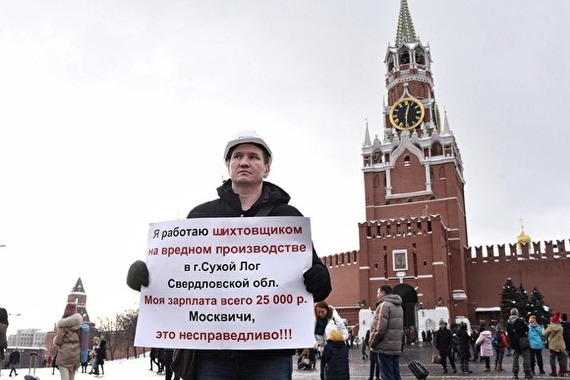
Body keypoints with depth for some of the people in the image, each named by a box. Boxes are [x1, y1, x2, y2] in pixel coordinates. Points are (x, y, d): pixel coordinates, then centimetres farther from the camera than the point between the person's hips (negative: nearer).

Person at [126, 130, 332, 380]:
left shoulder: (288, 217, 8)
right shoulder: (200, 215, 13)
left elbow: (319, 282, 7)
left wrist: (317, 280, -16)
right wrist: (142, 273, -5)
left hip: (269, 351, -1)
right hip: (211, 349, 2)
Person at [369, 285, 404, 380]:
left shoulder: (384, 305, -12)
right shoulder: (398, 306, 18)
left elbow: (379, 329, -19)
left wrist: (372, 343, -7)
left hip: (385, 347, -9)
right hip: (396, 347, 9)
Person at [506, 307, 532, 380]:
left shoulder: (508, 322, 2)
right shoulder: (520, 320, -13)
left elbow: (508, 333, 8)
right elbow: (527, 329, -4)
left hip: (513, 343, 4)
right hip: (522, 342, -4)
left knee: (515, 358, 10)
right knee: (526, 357, 3)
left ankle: (515, 374, 9)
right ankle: (527, 373, 0)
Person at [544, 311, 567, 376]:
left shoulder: (550, 327, -8)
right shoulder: (560, 327, 1)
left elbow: (544, 334, -4)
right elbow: (561, 334, 10)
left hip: (552, 345, -3)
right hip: (560, 345, 3)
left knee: (552, 358, 4)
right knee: (561, 358, 9)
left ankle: (554, 372, 2)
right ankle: (562, 372, 9)